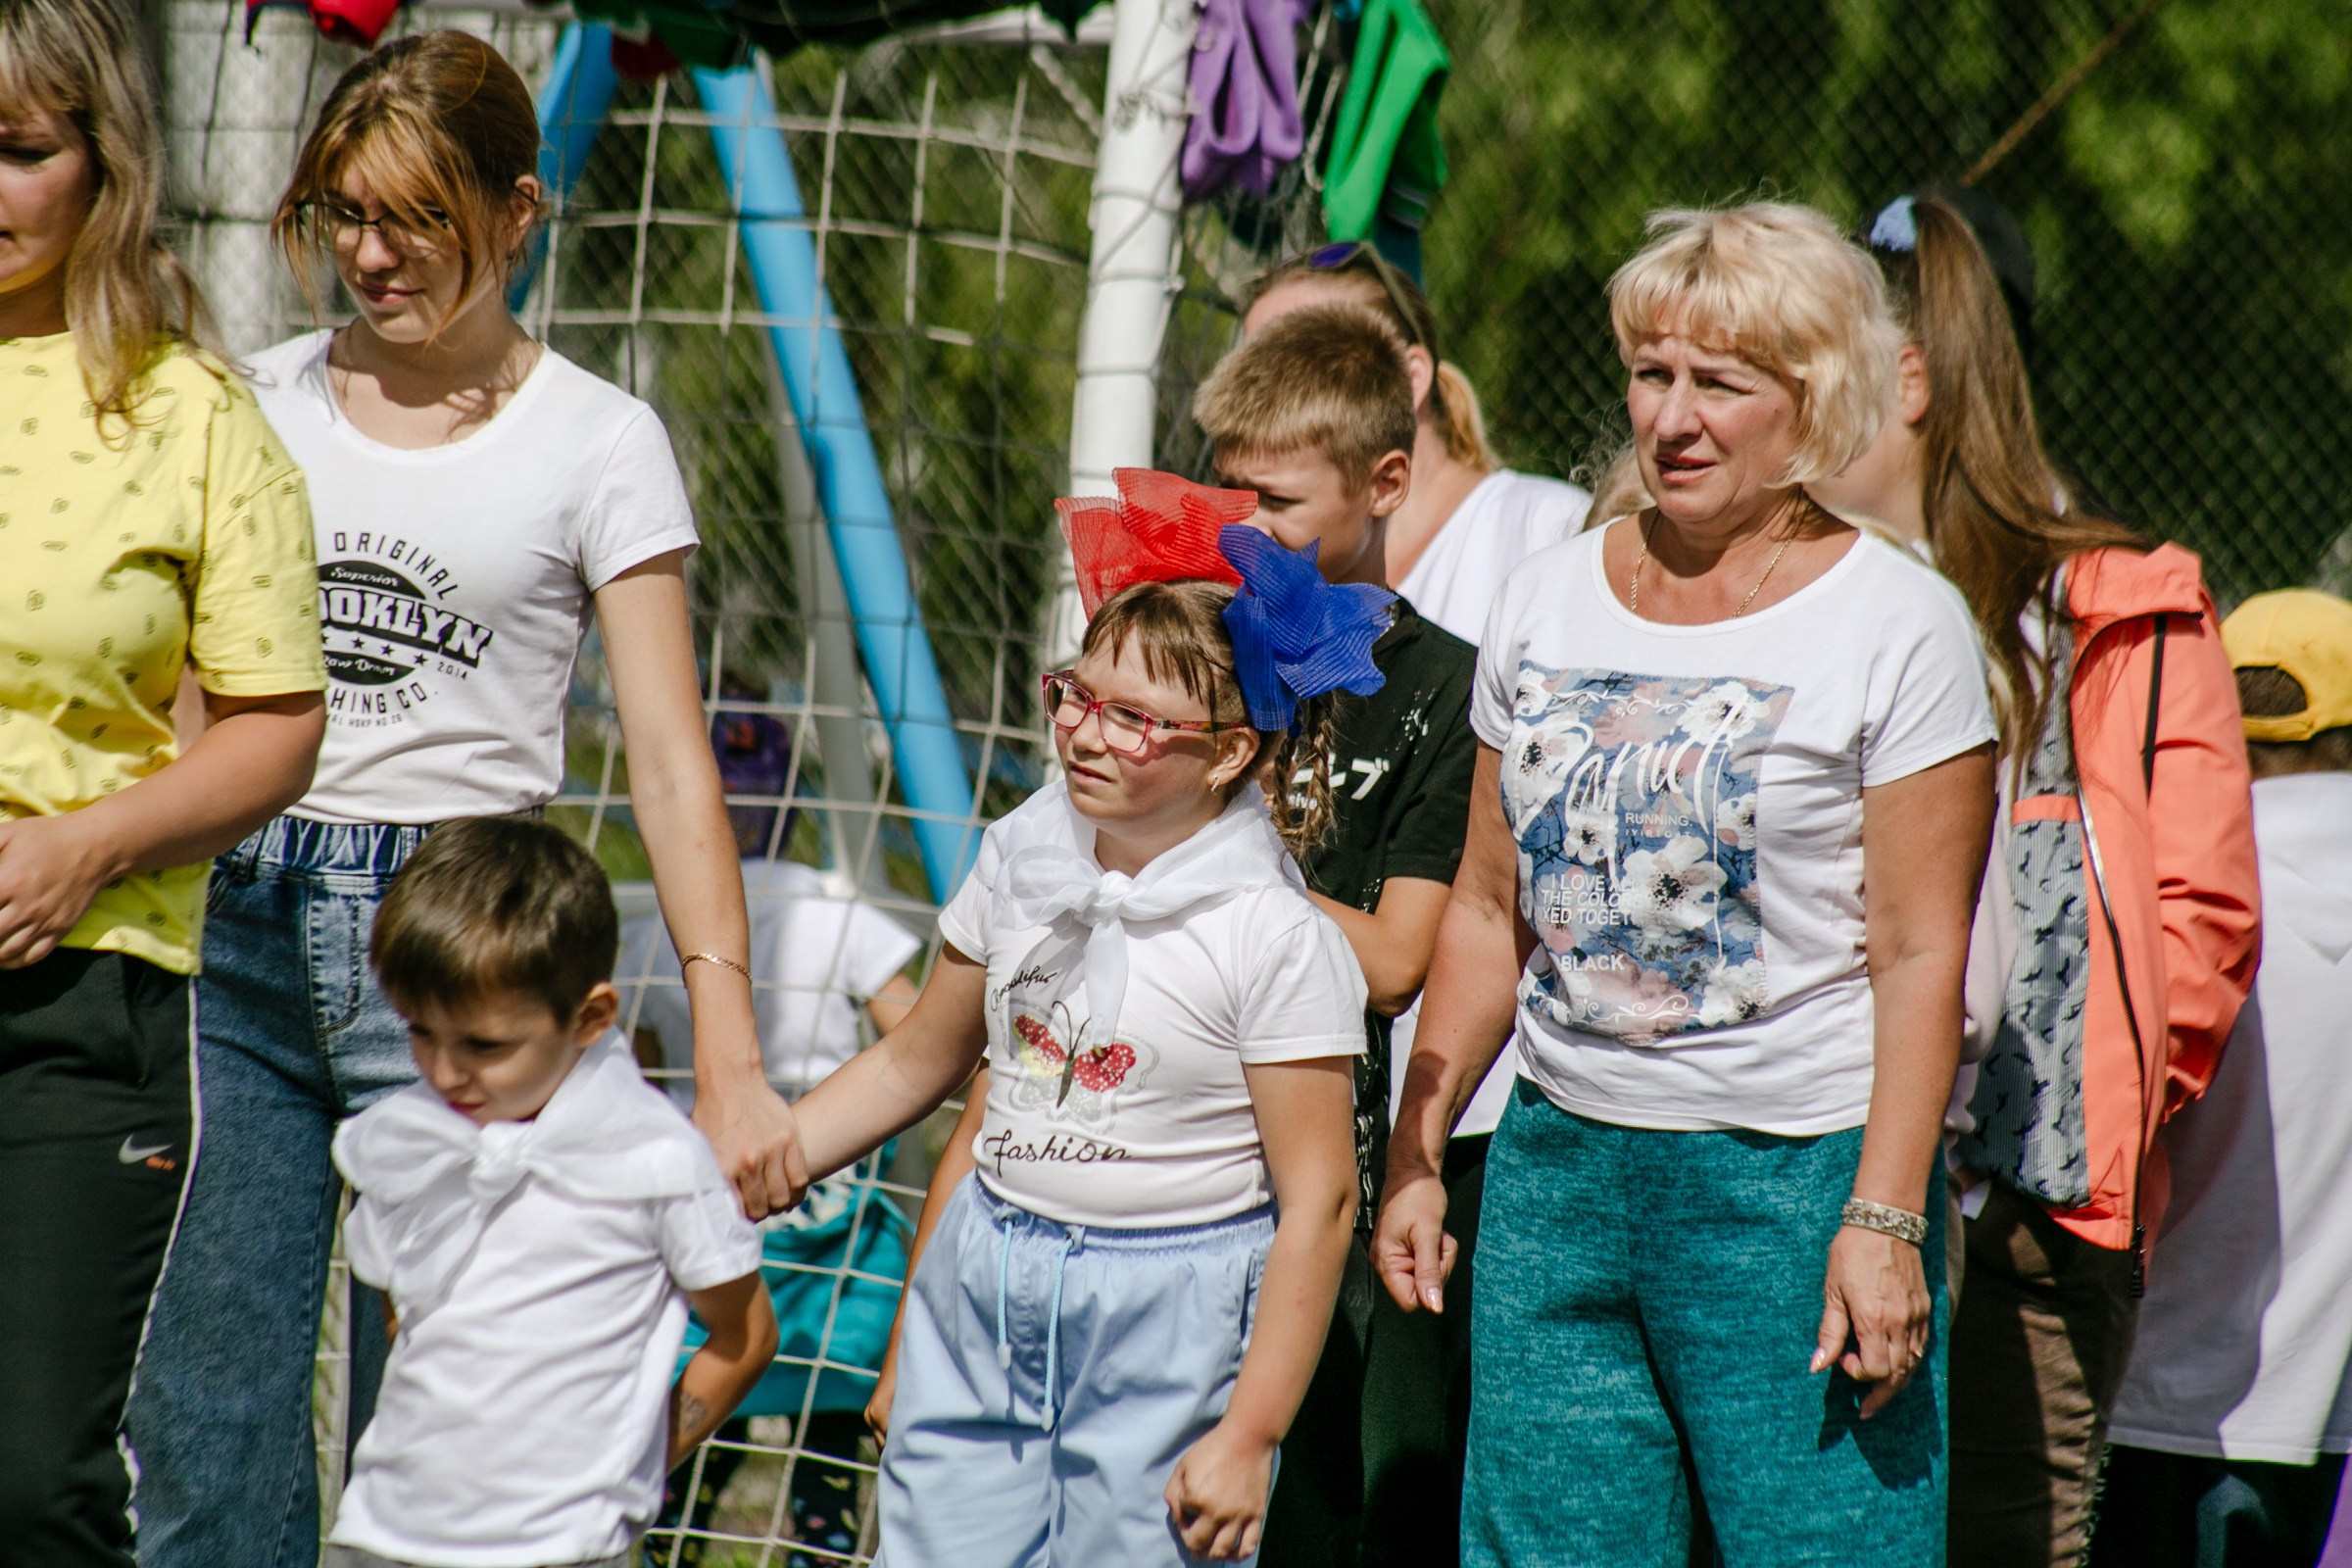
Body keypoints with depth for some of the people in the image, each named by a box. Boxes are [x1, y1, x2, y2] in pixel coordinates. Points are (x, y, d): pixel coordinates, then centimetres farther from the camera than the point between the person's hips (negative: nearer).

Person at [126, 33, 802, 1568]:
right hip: (244, 917, 3)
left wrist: (732, 1062, -10)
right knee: (203, 1400, -1)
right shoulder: (267, 402, 11)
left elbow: (672, 762, -3)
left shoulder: (598, 444, 0)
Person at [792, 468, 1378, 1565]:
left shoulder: (1274, 939, -14)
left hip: (1164, 1322, -5)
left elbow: (1317, 1201, -12)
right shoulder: (1023, 856, 3)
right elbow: (916, 1065, 15)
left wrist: (1248, 1437, -14)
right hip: (982, 1300, 5)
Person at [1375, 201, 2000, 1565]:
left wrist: (1885, 1218, -16)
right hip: (1558, 1165, 5)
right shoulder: (1551, 599, 11)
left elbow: (1922, 953, -9)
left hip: (1797, 1179, -5)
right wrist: (1418, 1152, 12)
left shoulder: (1897, 622, -5)